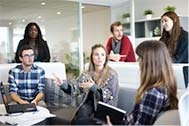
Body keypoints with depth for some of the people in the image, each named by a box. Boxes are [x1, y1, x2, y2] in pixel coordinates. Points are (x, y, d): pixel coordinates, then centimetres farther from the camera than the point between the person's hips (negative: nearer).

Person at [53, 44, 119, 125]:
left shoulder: (112, 74, -5)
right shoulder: (86, 73, 7)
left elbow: (109, 97, -12)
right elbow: (76, 89, 1)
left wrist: (93, 87, -27)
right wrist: (63, 84, -18)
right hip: (89, 105, 4)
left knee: (80, 122, -23)